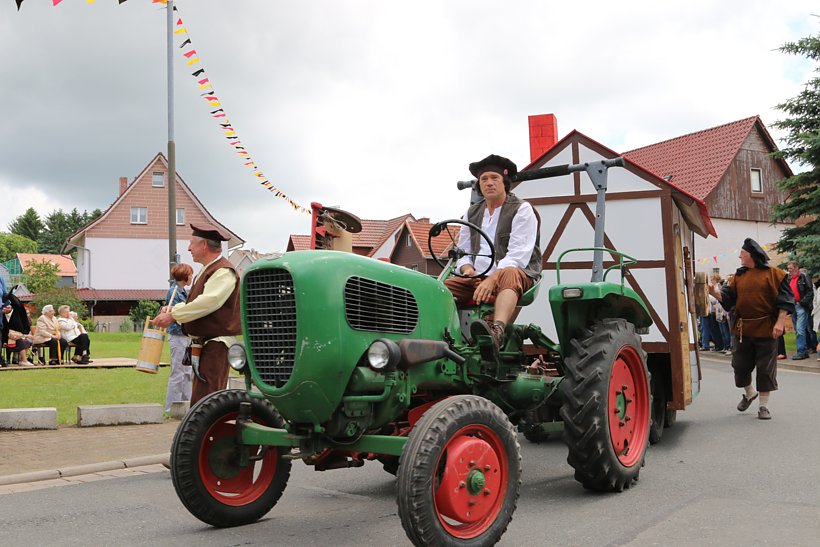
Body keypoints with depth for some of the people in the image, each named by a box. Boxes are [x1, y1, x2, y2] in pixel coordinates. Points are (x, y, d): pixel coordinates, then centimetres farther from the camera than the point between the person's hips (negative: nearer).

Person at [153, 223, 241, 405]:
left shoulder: (223, 272, -13)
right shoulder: (207, 271, 21)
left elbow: (208, 302, -24)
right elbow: (194, 303, 22)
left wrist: (173, 315, -20)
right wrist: (173, 309, 2)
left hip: (216, 344, -11)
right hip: (205, 344, 11)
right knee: (199, 401, 15)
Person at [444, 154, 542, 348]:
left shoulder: (522, 209, 0)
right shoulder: (472, 213, 19)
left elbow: (518, 255, -13)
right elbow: (462, 251, 19)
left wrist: (492, 279, -26)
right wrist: (467, 268, -6)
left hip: (517, 274, -6)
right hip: (477, 277, 6)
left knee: (508, 274, -41)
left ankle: (497, 331, -66)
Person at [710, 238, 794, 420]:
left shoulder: (774, 274, -5)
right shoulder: (739, 276, 10)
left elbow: (785, 298, -9)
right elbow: (728, 297, 6)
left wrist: (780, 322, -18)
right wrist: (714, 292, -12)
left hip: (766, 329, -5)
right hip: (742, 330, 5)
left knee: (765, 368, 2)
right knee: (740, 365, 12)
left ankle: (763, 405, 13)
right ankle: (749, 393, 38)